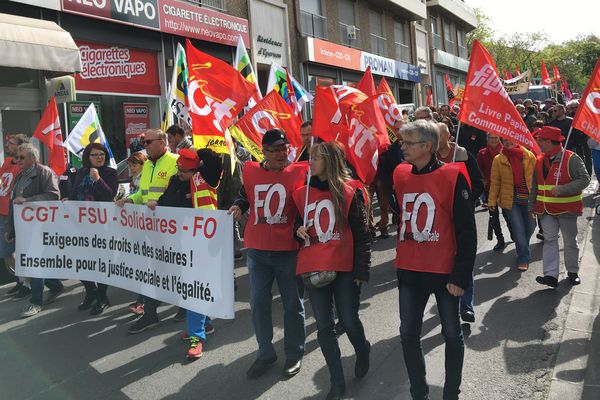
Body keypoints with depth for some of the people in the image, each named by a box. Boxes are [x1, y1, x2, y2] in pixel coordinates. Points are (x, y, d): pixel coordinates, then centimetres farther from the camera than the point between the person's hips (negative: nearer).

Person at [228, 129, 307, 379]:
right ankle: (265, 353, 29)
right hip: (257, 250, 3)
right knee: (258, 303, 11)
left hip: (288, 250, -3)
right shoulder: (251, 171, 4)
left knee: (292, 303, 9)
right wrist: (238, 206, 0)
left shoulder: (299, 172, -5)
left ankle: (294, 354, 27)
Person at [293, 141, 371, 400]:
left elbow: (362, 233, -4)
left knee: (348, 321, 3)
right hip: (314, 269, 4)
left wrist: (361, 270, -8)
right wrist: (299, 231, -3)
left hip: (344, 268, -4)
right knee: (324, 326, 6)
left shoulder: (349, 191, -3)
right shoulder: (303, 193, 9)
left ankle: (362, 351, 39)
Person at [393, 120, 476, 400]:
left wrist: (460, 276, -12)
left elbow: (467, 232, -11)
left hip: (444, 270, -4)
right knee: (408, 334, 10)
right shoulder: (400, 174, 2)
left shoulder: (452, 176, -12)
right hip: (409, 271, 5)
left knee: (451, 333, 12)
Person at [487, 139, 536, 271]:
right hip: (511, 200, -2)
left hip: (528, 199, 2)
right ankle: (524, 258, 10)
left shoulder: (529, 156, 0)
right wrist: (492, 201, -3)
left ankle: (523, 250, 40)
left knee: (530, 227, 13)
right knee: (519, 230, -2)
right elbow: (495, 182, 0)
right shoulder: (498, 160, -2)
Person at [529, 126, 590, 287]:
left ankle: (573, 271, 29)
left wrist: (563, 189, -27)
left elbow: (584, 179, -17)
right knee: (549, 239, -4)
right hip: (546, 209, 4)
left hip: (567, 209, -4)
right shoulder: (540, 161, 5)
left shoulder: (571, 159, -13)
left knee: (570, 241, 11)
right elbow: (535, 185, 13)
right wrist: (532, 205, 13)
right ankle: (551, 275, -7)